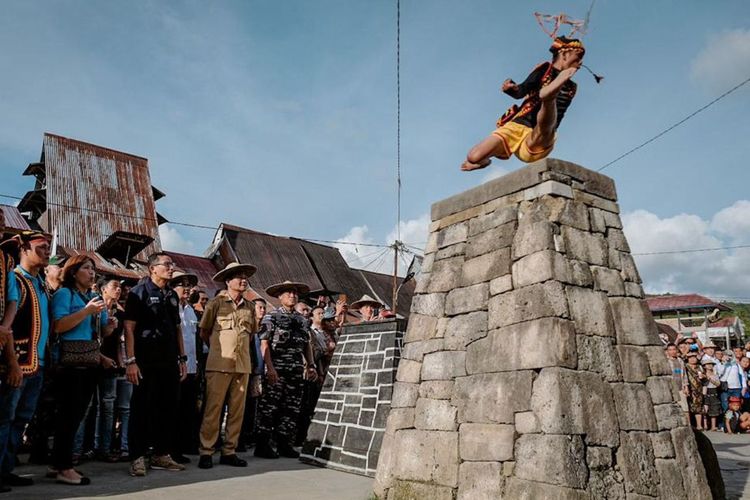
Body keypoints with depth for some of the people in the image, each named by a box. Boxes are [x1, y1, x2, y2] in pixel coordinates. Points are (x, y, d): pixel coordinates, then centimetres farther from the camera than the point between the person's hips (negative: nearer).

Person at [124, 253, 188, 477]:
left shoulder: (172, 295, 15)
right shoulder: (139, 292, -4)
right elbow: (129, 328, -10)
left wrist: (182, 358, 14)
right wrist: (131, 361, -16)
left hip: (169, 362, 7)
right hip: (146, 363, -6)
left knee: (168, 409, 10)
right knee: (142, 410, 0)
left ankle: (161, 455, 21)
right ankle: (137, 458, 10)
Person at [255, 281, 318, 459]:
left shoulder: (301, 319, 15)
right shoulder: (271, 316, -2)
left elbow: (307, 344, 18)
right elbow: (264, 343, -9)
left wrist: (311, 366, 9)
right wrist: (270, 368, -17)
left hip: (297, 370, 6)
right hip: (277, 369, -6)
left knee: (292, 408, 9)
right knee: (269, 407, -2)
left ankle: (285, 444, 19)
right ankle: (262, 445, 7)